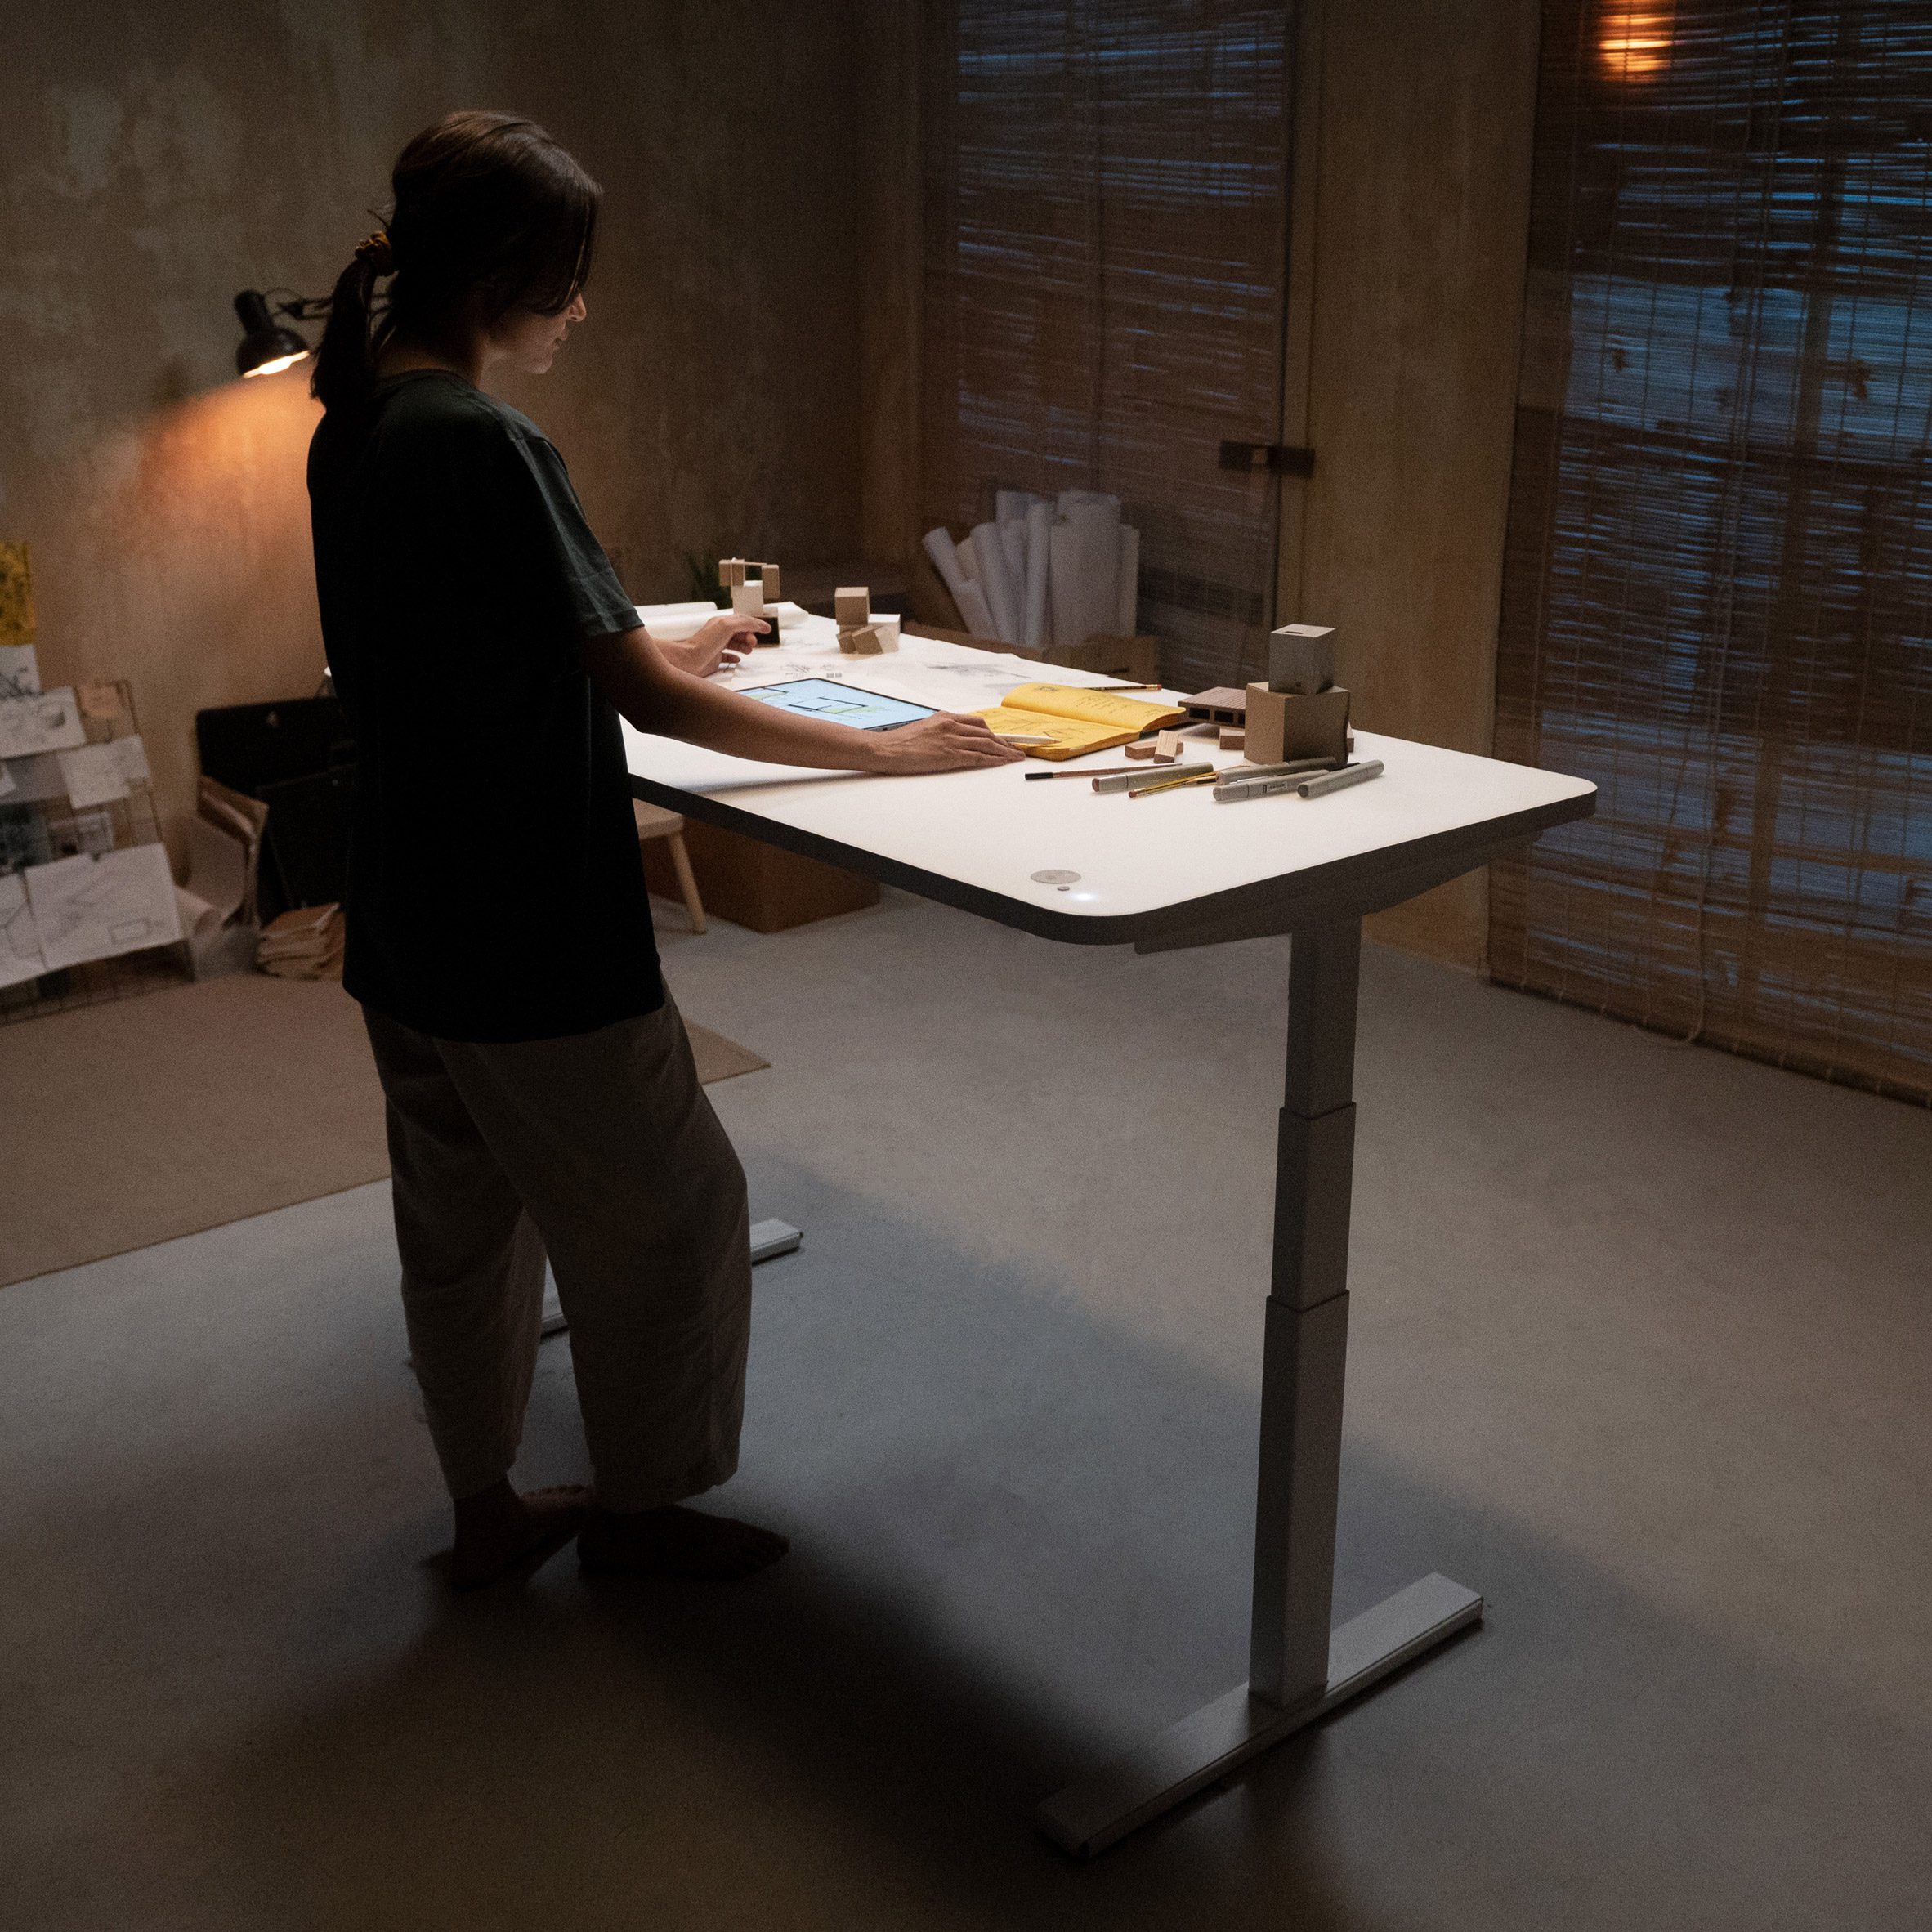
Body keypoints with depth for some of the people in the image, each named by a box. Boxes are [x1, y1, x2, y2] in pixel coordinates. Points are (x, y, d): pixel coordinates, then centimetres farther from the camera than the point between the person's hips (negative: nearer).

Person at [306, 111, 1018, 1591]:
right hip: (531, 933, -9)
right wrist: (891, 750, -15)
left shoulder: (356, 425, 6)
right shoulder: (483, 445, -22)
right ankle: (637, 1509, 27)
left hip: (409, 924, 9)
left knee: (463, 1216, 19)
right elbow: (653, 703, -22)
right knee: (670, 1204, 10)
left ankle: (488, 1510, 35)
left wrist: (646, 656, 18)